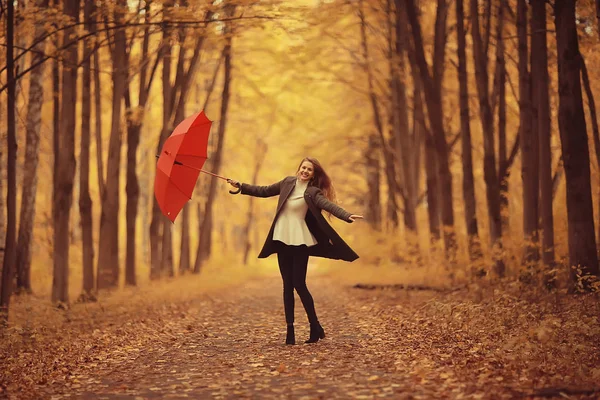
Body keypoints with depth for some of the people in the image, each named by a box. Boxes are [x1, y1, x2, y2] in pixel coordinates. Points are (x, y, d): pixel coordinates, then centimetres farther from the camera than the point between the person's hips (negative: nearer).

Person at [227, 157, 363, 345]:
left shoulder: (313, 192, -7)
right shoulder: (287, 183, 8)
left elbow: (329, 205, -23)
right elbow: (264, 191, 19)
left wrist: (347, 216, -41)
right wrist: (241, 186, 19)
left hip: (300, 241, -5)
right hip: (282, 239, 5)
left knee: (299, 285, -7)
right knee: (287, 285, 5)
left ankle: (315, 327, 7)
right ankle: (290, 330, 8)